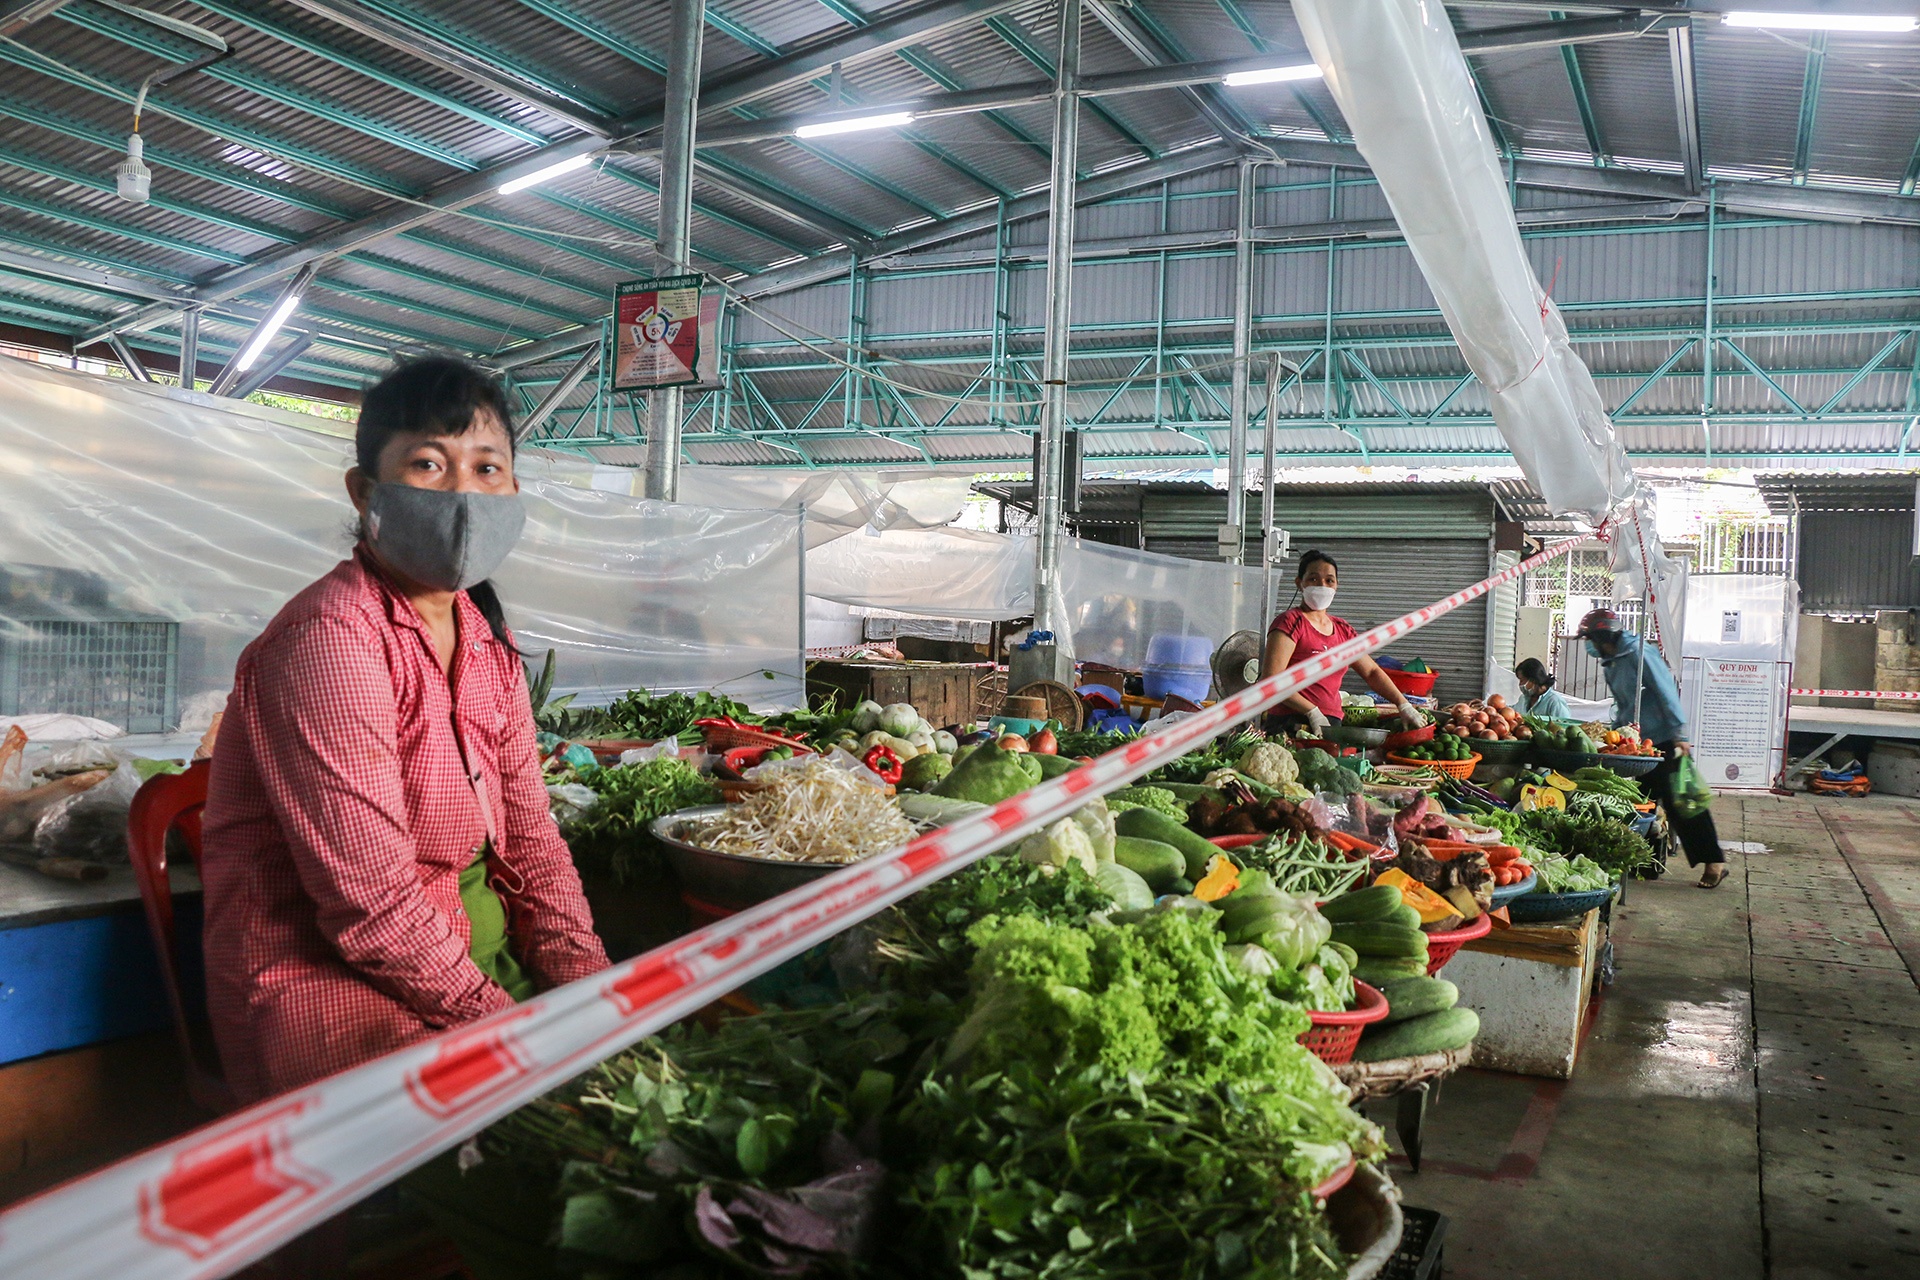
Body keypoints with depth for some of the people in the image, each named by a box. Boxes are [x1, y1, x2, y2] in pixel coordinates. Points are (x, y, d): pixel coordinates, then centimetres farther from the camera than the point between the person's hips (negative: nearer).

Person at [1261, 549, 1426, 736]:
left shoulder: (1342, 629, 19)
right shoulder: (1291, 622, -4)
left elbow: (1372, 672, 26)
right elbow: (1270, 679, -14)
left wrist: (1403, 704, 13)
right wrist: (1312, 712, -18)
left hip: (1333, 724, 7)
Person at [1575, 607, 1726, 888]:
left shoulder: (1638, 653, -13)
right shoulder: (1611, 663, 14)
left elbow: (1666, 692, -17)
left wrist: (1679, 733, -21)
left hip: (1665, 741, -9)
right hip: (1638, 744, 9)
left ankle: (1714, 862, -1)